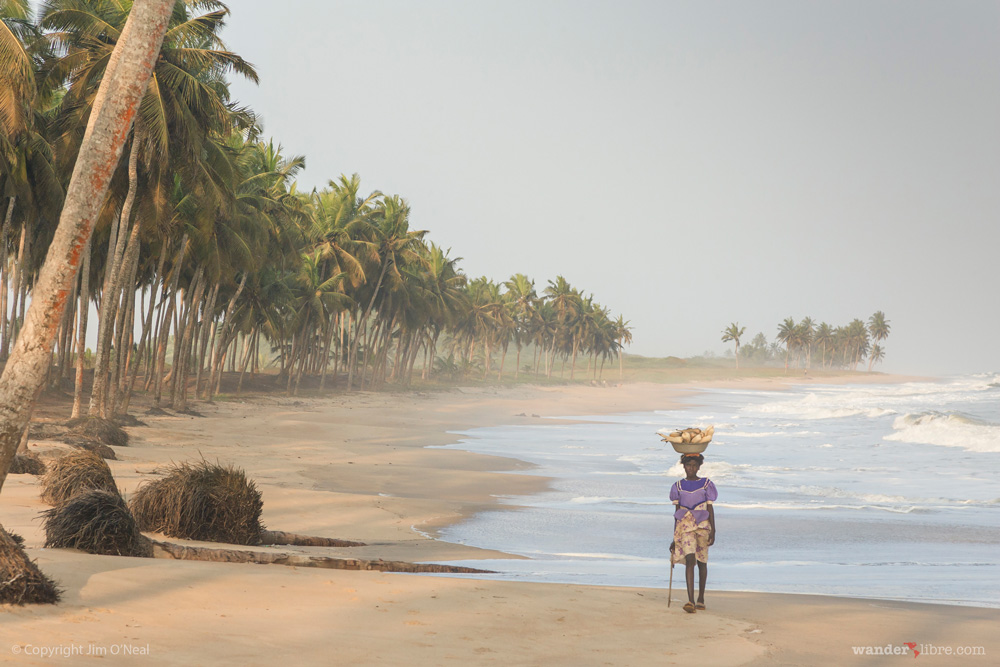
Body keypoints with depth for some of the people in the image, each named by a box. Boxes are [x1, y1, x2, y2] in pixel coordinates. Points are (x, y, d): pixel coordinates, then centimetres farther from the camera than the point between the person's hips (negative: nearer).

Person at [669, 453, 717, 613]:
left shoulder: (706, 484, 4)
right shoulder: (678, 486, 9)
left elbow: (710, 509, 3)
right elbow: (677, 512, 11)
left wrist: (713, 532, -4)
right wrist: (675, 536, 10)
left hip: (703, 526, 0)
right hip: (685, 526, 0)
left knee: (701, 561, 8)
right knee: (690, 559, -17)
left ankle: (701, 598, 25)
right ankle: (691, 601, -25)